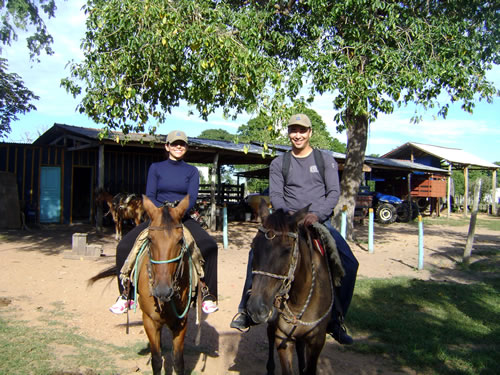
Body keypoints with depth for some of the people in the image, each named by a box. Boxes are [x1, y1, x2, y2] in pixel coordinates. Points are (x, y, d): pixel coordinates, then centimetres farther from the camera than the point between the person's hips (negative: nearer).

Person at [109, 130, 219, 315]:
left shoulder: (192, 171, 7)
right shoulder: (156, 168, 7)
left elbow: (192, 198, -5)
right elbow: (149, 196, -1)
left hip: (183, 219, 0)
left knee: (210, 246, -26)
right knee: (124, 247, -17)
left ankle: (209, 296, -13)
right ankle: (125, 295, 1)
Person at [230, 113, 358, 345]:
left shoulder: (326, 160, 7)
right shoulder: (279, 163, 9)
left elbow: (334, 192, -2)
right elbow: (275, 195, 0)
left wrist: (317, 214, -20)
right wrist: (287, 213, -21)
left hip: (320, 222, 0)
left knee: (349, 263, -17)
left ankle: (336, 320, 0)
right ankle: (247, 310, -8)